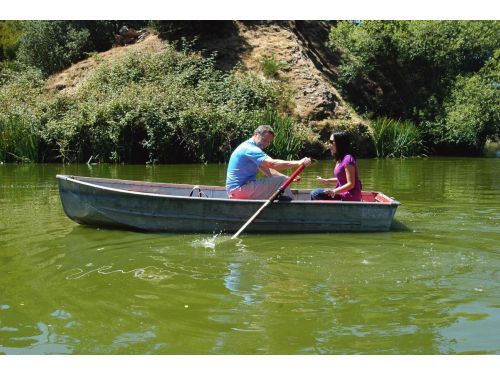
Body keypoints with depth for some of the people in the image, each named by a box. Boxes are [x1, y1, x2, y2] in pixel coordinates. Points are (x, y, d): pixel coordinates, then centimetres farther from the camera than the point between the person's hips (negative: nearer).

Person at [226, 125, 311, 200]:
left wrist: (288, 178, 2)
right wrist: (298, 163, -30)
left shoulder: (249, 147, 17)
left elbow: (268, 171, 15)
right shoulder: (250, 149, -16)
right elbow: (273, 164, -29)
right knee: (281, 181, -16)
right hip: (240, 189, -11)